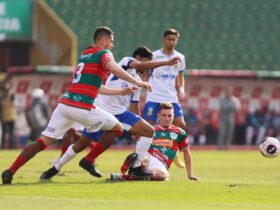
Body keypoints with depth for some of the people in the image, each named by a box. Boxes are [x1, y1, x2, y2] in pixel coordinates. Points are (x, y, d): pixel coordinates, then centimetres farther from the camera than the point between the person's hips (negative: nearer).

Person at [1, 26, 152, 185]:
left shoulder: (84, 55, 27)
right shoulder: (104, 53, 2)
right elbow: (113, 68, -21)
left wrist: (121, 92, 36)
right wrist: (137, 82, -19)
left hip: (65, 103, 7)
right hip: (82, 107, -7)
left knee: (43, 141, 7)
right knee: (117, 129, 12)